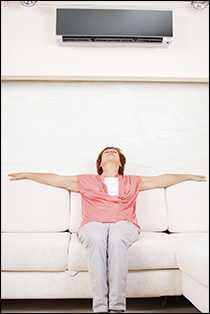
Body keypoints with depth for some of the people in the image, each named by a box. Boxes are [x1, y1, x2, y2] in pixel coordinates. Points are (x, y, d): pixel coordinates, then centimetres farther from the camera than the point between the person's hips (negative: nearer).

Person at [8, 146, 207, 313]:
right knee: (97, 240, -35)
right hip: (94, 224, 0)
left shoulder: (133, 182, 29)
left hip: (123, 224, 0)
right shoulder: (86, 181, 27)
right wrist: (27, 175, 25)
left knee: (116, 239, -35)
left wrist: (191, 176, 27)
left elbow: (162, 179, 28)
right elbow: (55, 179, 26)